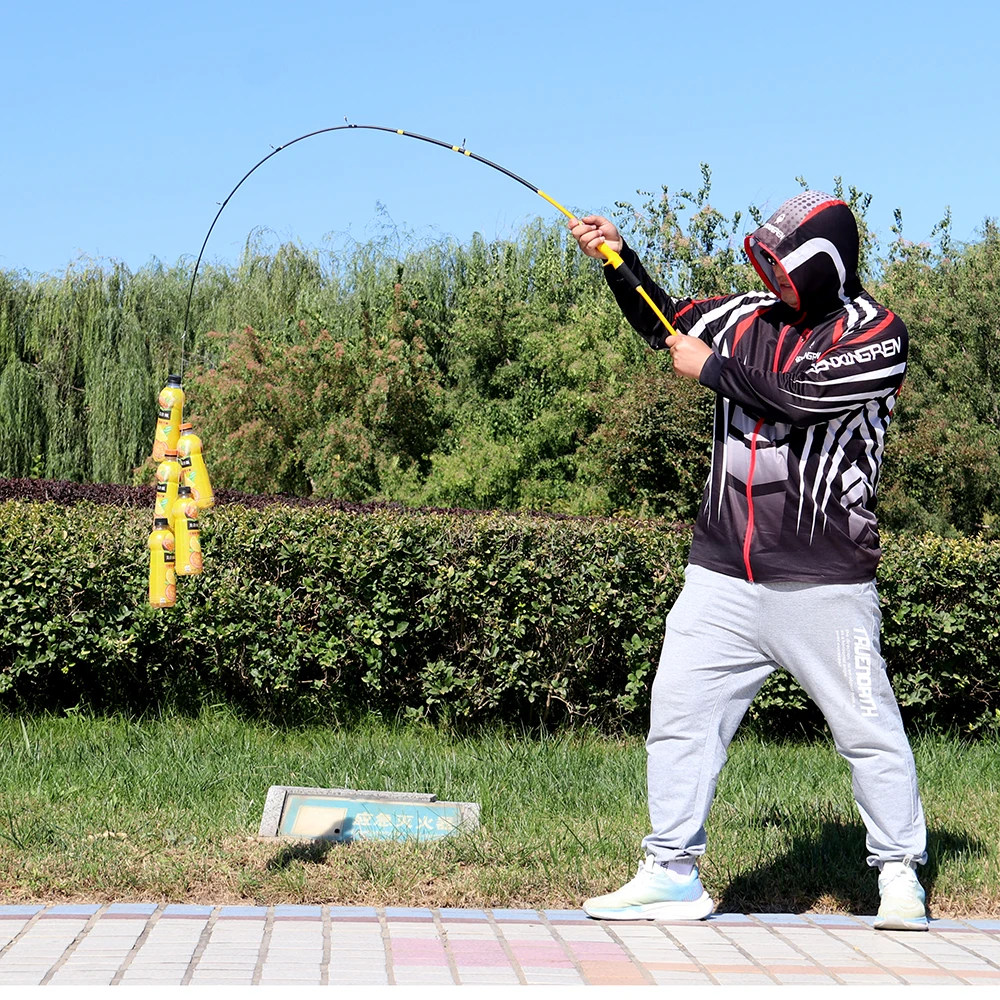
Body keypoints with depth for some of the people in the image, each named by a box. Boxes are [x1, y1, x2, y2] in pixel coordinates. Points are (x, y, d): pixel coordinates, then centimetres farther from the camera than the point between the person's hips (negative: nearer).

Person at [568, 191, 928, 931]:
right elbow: (663, 322, 24)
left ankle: (901, 875, 18)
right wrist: (618, 258, 10)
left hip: (824, 586, -5)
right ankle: (673, 875, 11)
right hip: (722, 578, 5)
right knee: (678, 717, 2)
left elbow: (801, 396, -20)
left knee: (869, 731, 1)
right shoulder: (751, 317, 11)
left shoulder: (877, 335, -6)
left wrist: (711, 366, -9)